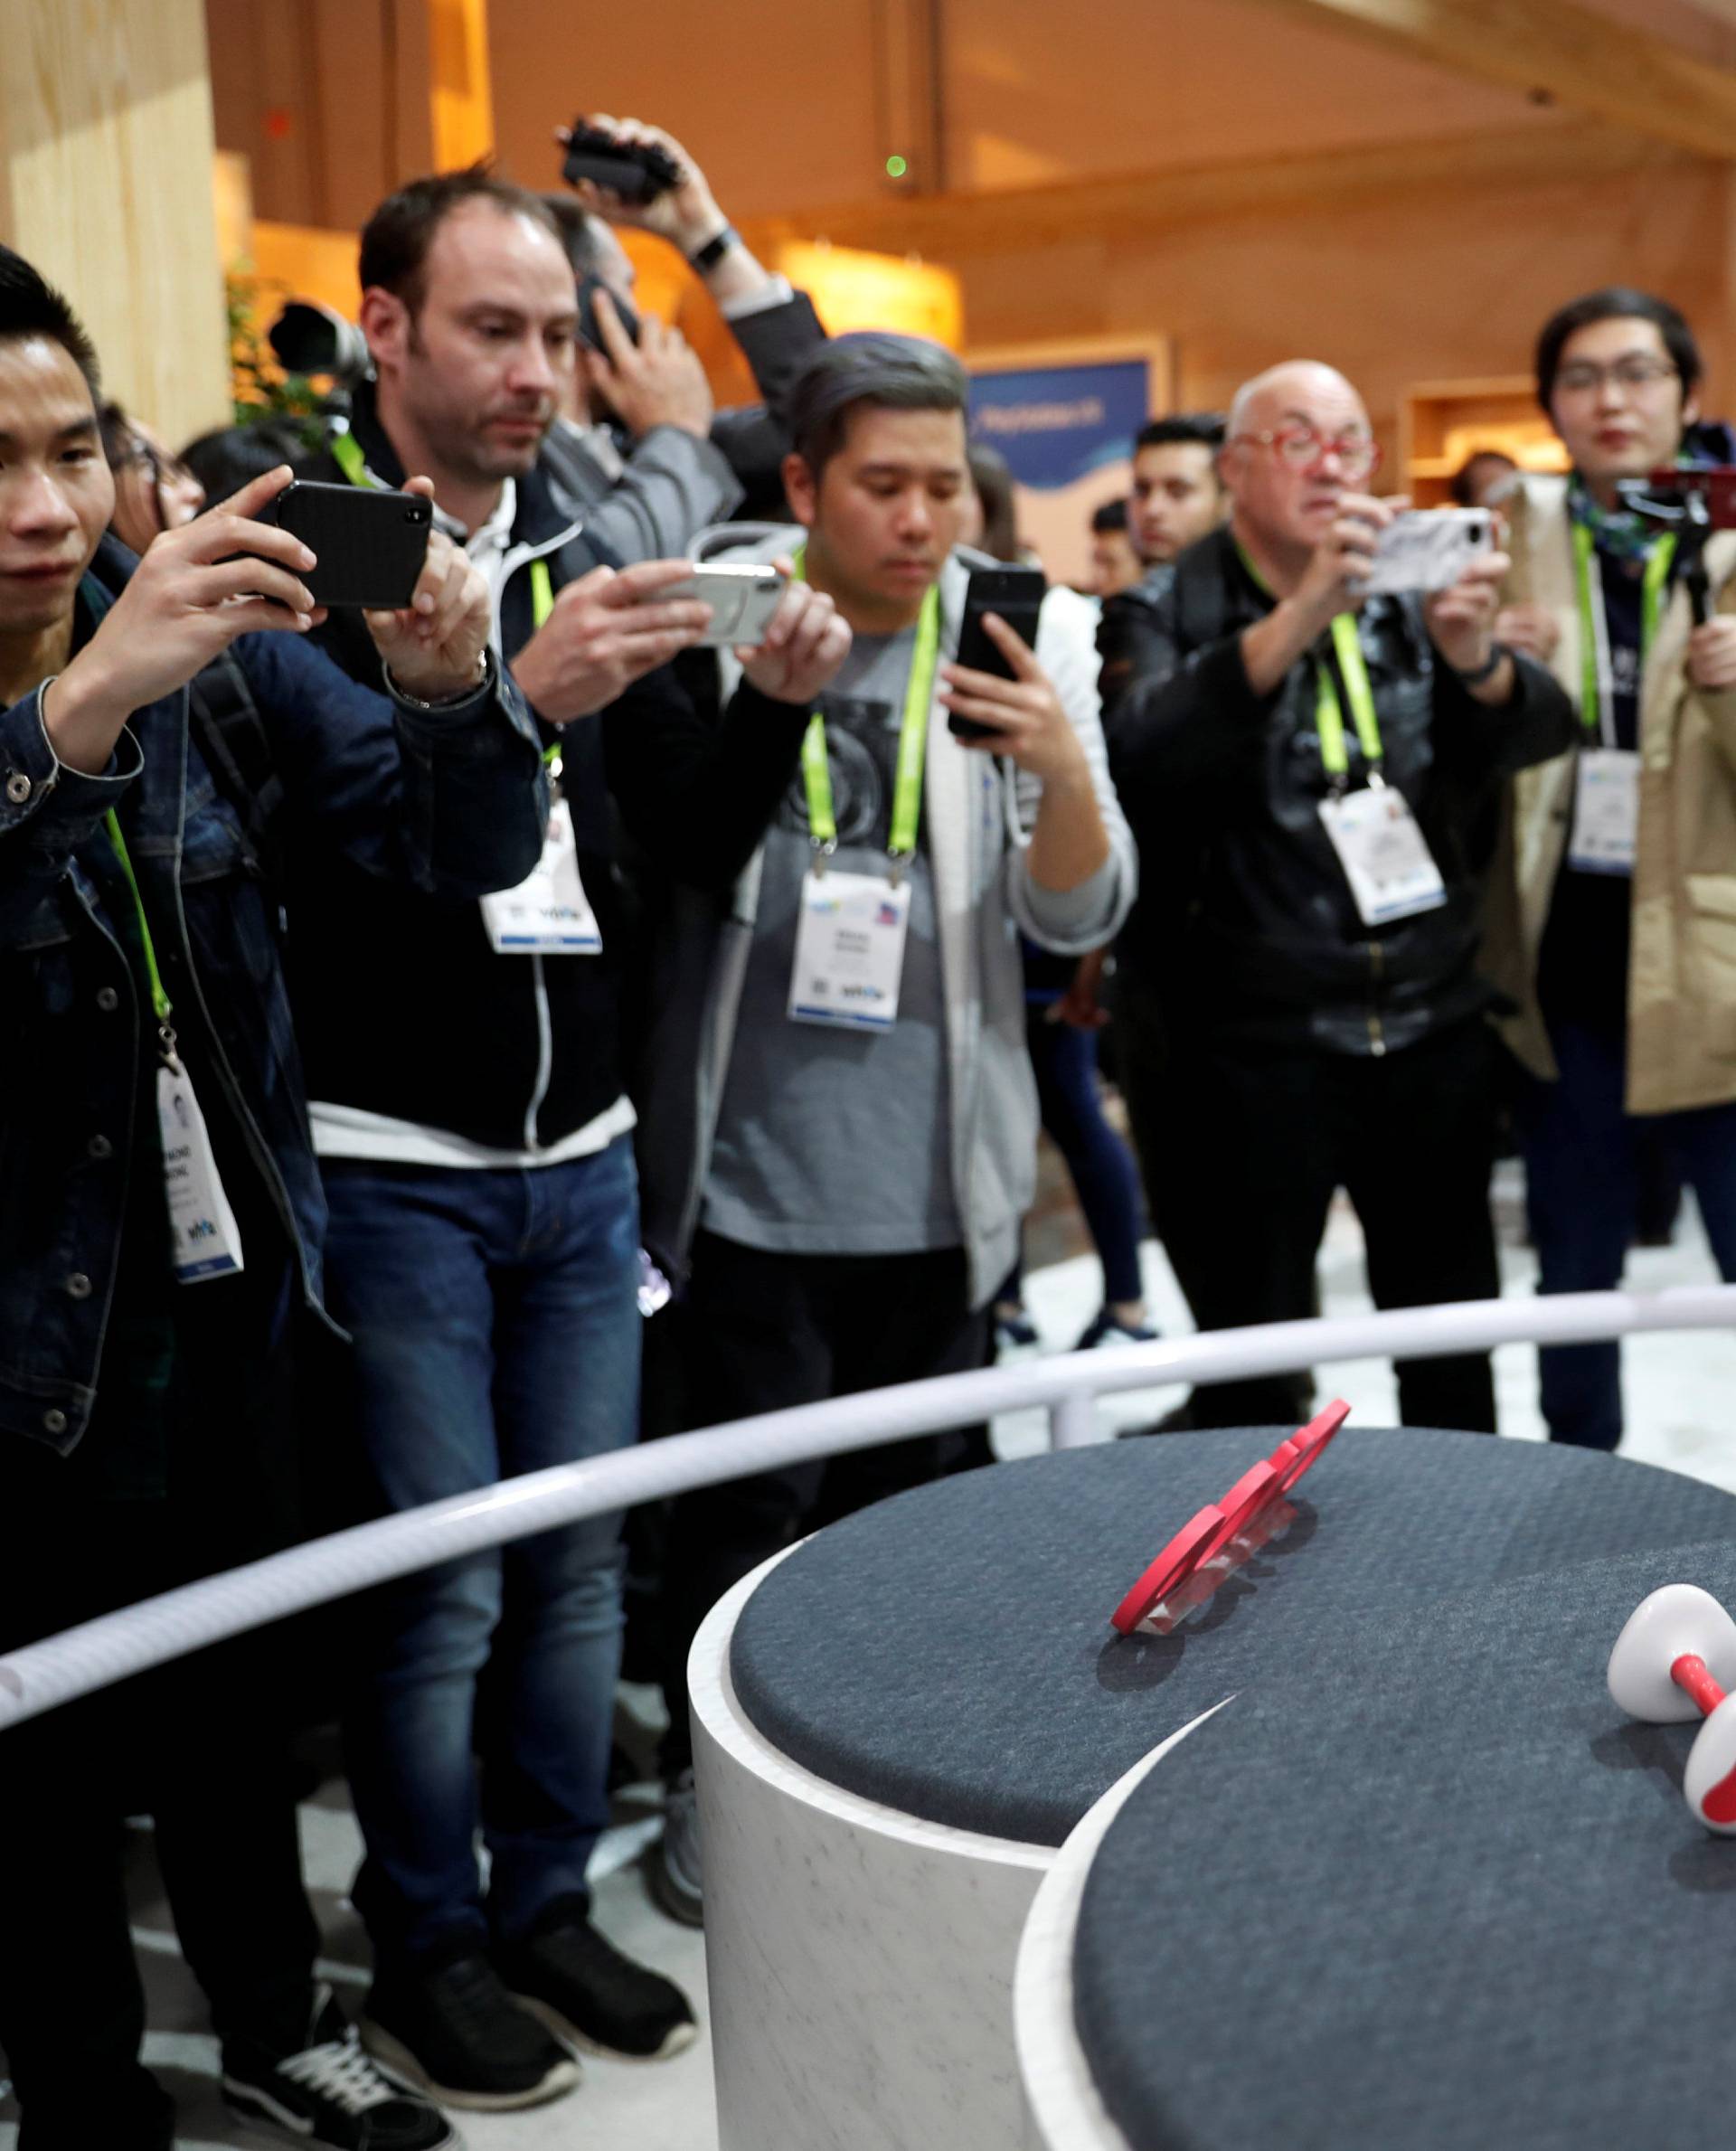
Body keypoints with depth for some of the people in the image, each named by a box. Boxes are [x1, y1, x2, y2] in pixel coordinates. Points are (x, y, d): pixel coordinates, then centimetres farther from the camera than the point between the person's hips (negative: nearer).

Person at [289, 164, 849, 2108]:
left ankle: (548, 1906, 30)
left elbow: (696, 844, 11)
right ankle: (427, 1950, 22)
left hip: (580, 1156, 6)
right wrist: (520, 699, -31)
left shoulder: (578, 553, 10)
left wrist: (769, 703, -7)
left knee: (578, 1560, 13)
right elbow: (317, 833, -20)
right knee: (439, 1584, 2)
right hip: (393, 1165, -6)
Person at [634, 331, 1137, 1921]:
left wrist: (1064, 768, -23)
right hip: (756, 1170, -2)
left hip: (940, 1179, 2)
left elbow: (1080, 916, -2)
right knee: (749, 1501, 5)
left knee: (904, 1495, 17)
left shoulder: (1028, 637, 0)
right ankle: (709, 1780, 27)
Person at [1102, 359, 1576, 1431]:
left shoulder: (1408, 591, 9)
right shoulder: (1179, 612, -4)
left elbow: (1543, 729, -5)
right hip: (1260, 1047, -4)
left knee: (1454, 1354, 15)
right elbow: (1140, 762, -24)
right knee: (1254, 1364, 5)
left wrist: (1477, 658, -27)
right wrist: (1296, 621, -34)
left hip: (1435, 1027, 4)